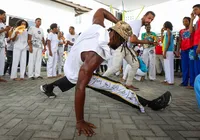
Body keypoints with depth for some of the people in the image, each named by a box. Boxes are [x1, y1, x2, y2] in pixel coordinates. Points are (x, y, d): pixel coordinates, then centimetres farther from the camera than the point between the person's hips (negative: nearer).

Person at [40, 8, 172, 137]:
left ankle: (48, 87, 60)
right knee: (116, 88, -14)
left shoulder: (98, 27, -20)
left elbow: (101, 11, 3)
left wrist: (119, 23, -5)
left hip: (70, 66, 8)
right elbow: (80, 88, -40)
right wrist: (80, 121, -35)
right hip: (78, 76, -8)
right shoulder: (95, 56, -39)